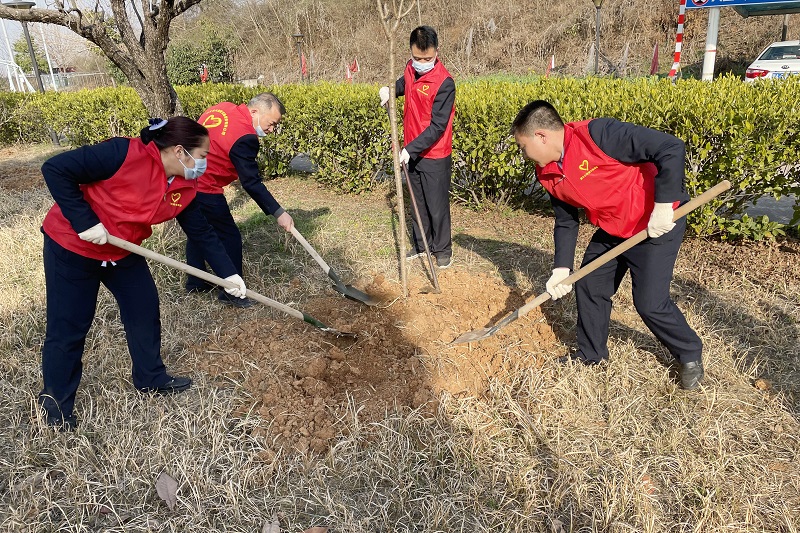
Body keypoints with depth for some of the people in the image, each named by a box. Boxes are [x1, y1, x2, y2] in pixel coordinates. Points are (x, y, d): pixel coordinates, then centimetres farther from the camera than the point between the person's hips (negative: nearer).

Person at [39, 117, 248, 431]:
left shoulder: (184, 188, -8)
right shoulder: (124, 154, -30)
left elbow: (202, 233, 1)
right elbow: (56, 170, -28)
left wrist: (228, 273, -1)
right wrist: (84, 221, -29)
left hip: (123, 252, 7)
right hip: (71, 246, -7)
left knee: (145, 310, 10)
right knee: (68, 326, 2)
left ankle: (151, 378, 31)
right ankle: (55, 401, 23)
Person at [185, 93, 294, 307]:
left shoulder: (222, 107, 6)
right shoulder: (244, 137, -20)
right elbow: (252, 184, -20)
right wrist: (278, 213, -16)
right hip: (204, 191, -9)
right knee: (230, 237, 4)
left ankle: (196, 283, 36)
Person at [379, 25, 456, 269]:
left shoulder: (444, 82, -21)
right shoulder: (411, 69, 0)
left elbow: (438, 126, -23)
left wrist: (411, 148, -28)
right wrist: (391, 90, 2)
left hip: (435, 156, -7)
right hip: (412, 153, 7)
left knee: (437, 205, 4)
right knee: (418, 202, 17)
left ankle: (443, 249, 21)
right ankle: (420, 245, 31)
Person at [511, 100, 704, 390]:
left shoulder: (598, 134, -30)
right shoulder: (547, 174, -4)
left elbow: (672, 148, -29)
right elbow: (565, 222, 5)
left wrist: (664, 205, -29)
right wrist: (562, 268, -4)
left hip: (658, 222, -8)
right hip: (611, 229, 8)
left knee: (649, 302, -7)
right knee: (588, 287, 9)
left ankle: (690, 355, 22)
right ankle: (591, 354, 32)